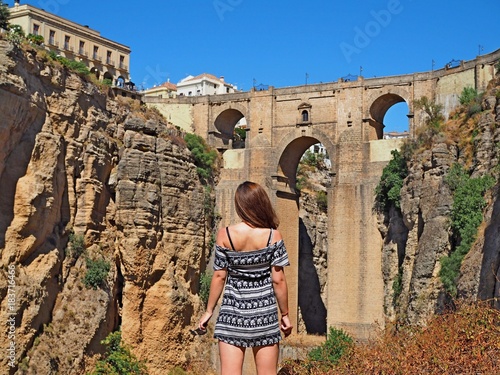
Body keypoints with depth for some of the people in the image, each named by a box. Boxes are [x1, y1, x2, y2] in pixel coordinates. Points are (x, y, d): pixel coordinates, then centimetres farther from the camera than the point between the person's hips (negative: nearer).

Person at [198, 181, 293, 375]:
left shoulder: (224, 235, -5)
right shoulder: (273, 235, -6)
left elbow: (219, 276, -2)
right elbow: (278, 280, -6)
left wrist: (209, 311, 8)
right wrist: (285, 314, 5)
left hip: (232, 314, 0)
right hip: (264, 314, 0)